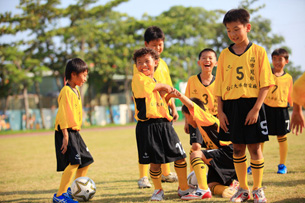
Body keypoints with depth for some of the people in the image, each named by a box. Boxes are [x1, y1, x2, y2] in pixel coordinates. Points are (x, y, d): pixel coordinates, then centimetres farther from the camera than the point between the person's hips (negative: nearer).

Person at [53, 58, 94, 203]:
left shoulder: (75, 91, 17)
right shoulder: (66, 91, -14)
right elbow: (63, 115, -20)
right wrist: (65, 136, -24)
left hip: (74, 132, 10)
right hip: (66, 132, -10)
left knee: (86, 161, 15)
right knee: (74, 162, -19)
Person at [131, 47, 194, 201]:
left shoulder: (156, 81, 20)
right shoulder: (138, 78, -4)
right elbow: (145, 87, -22)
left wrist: (168, 94, 6)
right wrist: (162, 86, -5)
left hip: (164, 125, 6)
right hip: (148, 127, -6)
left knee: (180, 157, 5)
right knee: (154, 162, -1)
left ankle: (184, 188, 19)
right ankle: (158, 190, 19)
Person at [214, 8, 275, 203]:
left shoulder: (258, 51, -2)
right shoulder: (225, 54, 7)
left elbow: (265, 84, -5)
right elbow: (219, 86, 9)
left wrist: (256, 109, -13)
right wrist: (220, 111, 2)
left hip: (252, 104, -3)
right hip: (231, 106, 3)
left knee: (254, 147, 0)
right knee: (237, 147, 8)